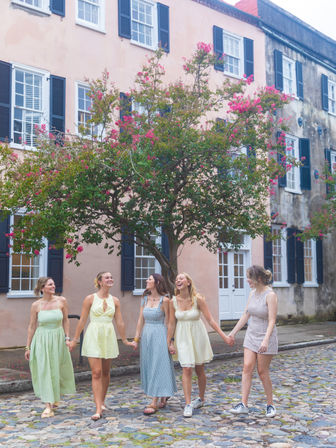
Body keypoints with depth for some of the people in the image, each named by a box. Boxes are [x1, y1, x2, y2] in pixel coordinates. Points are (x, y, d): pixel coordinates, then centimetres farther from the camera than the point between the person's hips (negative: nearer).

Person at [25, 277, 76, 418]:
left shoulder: (61, 301, -4)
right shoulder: (36, 305, -6)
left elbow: (65, 320, 6)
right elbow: (31, 326, 1)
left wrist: (67, 338, 1)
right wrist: (28, 347, 3)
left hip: (58, 339, 2)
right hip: (42, 340, -1)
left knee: (56, 370, 11)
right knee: (44, 371, -3)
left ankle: (55, 398, 36)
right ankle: (48, 407, 2)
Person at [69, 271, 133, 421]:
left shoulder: (115, 301, 6)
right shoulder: (90, 299, -3)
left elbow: (120, 322, 11)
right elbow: (82, 320, 1)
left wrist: (124, 340, 15)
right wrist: (75, 339, 3)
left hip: (109, 337, 3)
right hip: (93, 336, -3)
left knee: (105, 372, 12)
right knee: (96, 372, -8)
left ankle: (102, 401, 32)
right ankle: (98, 409, -8)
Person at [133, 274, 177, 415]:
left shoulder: (164, 300, -8)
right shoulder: (144, 299, 8)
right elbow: (141, 320, 9)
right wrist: (136, 338, 6)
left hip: (159, 335, -6)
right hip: (146, 335, 6)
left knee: (158, 367, -4)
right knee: (148, 366, 11)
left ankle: (154, 403, -2)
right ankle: (163, 397, 28)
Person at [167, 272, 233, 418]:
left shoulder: (198, 299, -13)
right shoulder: (173, 301, -6)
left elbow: (210, 320, -12)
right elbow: (171, 324, 2)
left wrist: (224, 336, -16)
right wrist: (169, 342, 3)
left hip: (197, 335, -1)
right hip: (182, 337, 1)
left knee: (199, 369, 11)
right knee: (186, 369, -7)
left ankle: (201, 398, 32)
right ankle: (188, 404, -2)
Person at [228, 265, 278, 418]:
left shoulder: (270, 295, -17)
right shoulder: (253, 293, 5)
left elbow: (272, 321, -23)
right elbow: (246, 315, 13)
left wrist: (266, 340, -32)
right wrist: (233, 332, 14)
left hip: (266, 337, -7)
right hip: (251, 336, 7)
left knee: (262, 372, 1)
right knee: (247, 368, -2)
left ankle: (270, 404, 19)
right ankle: (243, 405, -1)